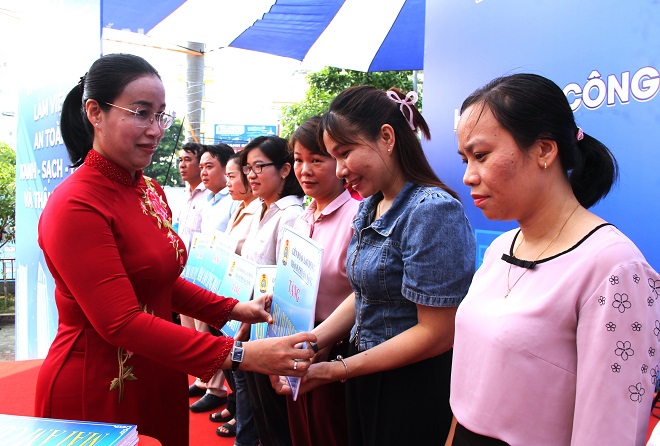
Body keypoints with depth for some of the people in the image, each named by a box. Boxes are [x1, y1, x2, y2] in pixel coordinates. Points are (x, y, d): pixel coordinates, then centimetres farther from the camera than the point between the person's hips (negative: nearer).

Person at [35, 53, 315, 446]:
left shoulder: (151, 191, 6)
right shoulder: (75, 206, -20)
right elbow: (121, 322, -25)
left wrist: (234, 310, -2)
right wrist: (239, 355, -30)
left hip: (161, 380, 8)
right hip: (96, 389, -8)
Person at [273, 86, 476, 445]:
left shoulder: (432, 211, -22)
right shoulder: (369, 207, 5)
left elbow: (436, 334, -22)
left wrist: (337, 370, -19)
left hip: (414, 389, -7)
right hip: (367, 380, 8)